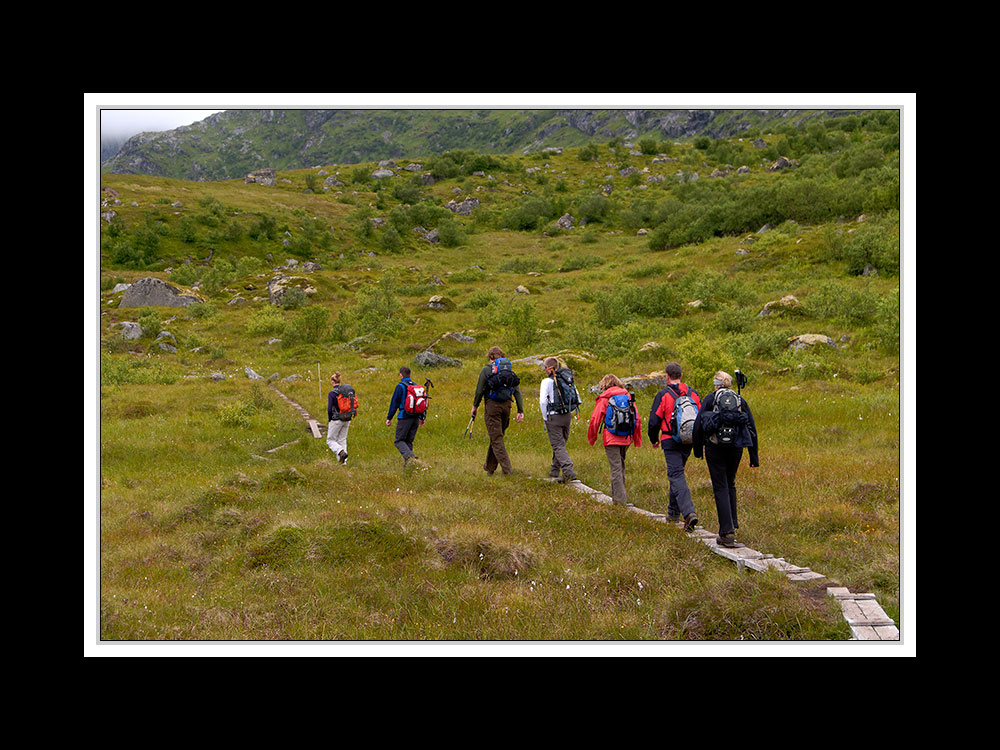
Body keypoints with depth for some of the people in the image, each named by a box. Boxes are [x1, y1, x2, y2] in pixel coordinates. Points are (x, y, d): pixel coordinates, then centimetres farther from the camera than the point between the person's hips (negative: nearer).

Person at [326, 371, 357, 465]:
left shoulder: (332, 393, -13)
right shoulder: (348, 390, 4)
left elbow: (330, 409, -11)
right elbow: (353, 405, 7)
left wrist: (329, 421, 3)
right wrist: (349, 418, 15)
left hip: (337, 419, -6)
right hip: (347, 419, 6)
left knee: (330, 440, 8)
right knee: (342, 440, 17)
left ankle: (341, 452, -17)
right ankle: (344, 460, 10)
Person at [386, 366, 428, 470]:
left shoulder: (400, 386, -8)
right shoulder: (417, 386, 11)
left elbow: (394, 403, -8)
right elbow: (424, 402, 16)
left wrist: (389, 418, -2)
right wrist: (422, 417, 25)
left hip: (404, 418, -6)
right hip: (416, 418, 6)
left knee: (399, 441, -2)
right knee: (409, 441, 15)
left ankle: (410, 458, -26)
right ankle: (407, 464, 13)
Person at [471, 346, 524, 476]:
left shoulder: (486, 370, -2)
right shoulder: (509, 370, 11)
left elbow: (479, 390, -4)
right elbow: (517, 391, 6)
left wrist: (475, 406, 10)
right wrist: (520, 411, 6)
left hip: (492, 405, -5)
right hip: (506, 406, 5)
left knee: (496, 438, -2)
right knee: (497, 436, 18)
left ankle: (507, 469, -11)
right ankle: (490, 466, 30)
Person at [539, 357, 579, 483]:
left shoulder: (547, 381, -9)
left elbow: (543, 401, -16)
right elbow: (577, 398, 8)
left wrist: (545, 418, -4)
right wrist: (569, 412, 15)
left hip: (553, 417, -6)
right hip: (567, 416, 6)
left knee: (558, 446, -4)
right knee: (560, 443, 19)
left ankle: (569, 472, -19)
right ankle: (555, 471, 30)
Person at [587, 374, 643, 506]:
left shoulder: (604, 399, -4)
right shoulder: (628, 397, 8)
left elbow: (595, 420, -7)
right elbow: (637, 419, 6)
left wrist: (591, 438, 7)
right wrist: (637, 439, 13)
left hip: (611, 439, -4)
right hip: (626, 438, 5)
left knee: (616, 468, -1)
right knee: (620, 465, 20)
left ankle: (620, 499, -4)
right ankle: (616, 493, 30)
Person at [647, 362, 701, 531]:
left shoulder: (663, 395, -8)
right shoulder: (693, 394, 7)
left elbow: (654, 421, -7)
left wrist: (654, 439, 9)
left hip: (671, 442, -6)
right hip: (688, 442, 6)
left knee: (676, 476, -8)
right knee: (677, 472, 20)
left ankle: (689, 512, -25)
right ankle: (673, 512, 28)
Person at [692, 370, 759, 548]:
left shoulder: (710, 399, 3)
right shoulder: (740, 400, 10)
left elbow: (698, 425, -1)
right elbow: (752, 429, 11)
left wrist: (698, 450, 11)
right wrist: (754, 457, 16)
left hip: (715, 447, -3)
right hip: (736, 448, 3)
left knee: (721, 488, -1)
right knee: (730, 484, 24)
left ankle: (727, 533, -7)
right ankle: (733, 522, 29)